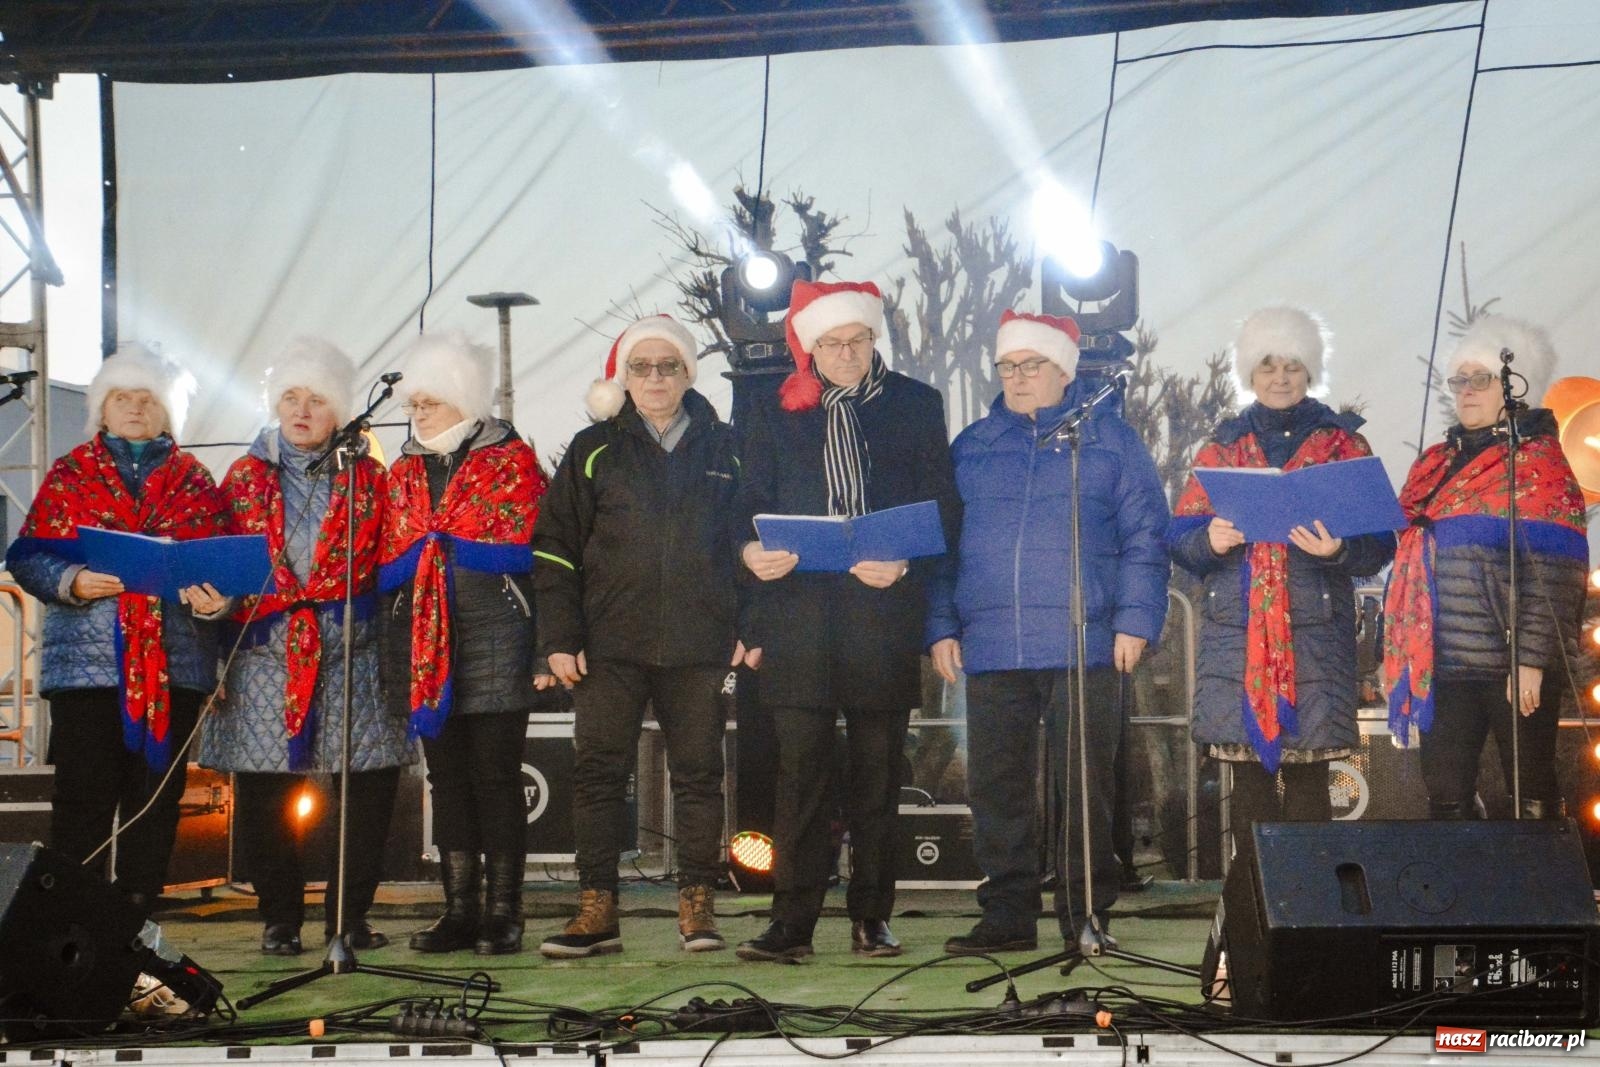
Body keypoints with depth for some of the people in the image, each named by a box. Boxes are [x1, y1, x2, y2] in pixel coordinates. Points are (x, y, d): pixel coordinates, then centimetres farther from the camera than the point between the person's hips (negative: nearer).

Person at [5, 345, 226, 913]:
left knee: (157, 797, 4)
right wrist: (74, 582, -15)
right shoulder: (69, 475, 10)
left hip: (174, 663, 2)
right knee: (83, 797, -5)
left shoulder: (194, 479, 13)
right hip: (87, 661, -2)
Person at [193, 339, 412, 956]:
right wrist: (215, 597, -13)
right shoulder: (246, 477, 13)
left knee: (369, 787, -4)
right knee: (264, 795, -2)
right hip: (265, 657, 0)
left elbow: (376, 565, 5)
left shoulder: (366, 478, 10)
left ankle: (350, 915, 9)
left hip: (350, 656, 0)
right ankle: (279, 919, 11)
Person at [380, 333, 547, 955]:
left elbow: (519, 550, -8)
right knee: (447, 779, 7)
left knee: (495, 778, -3)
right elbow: (388, 565, 16)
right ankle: (459, 912, 12)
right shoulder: (404, 471, 17)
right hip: (424, 647, 5)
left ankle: (503, 913, 1)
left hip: (492, 645, -5)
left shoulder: (511, 461, 1)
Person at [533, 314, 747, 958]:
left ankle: (697, 907, 11)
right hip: (609, 645, 0)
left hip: (699, 645, 0)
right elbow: (554, 549, 6)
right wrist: (558, 640, -3)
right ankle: (596, 910, 6)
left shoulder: (722, 448, 11)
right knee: (599, 773, 0)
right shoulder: (594, 451, 8)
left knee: (698, 773, 3)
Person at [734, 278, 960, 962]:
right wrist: (752, 552, -12)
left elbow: (941, 506, 5)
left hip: (883, 616, 0)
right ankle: (791, 921, -1)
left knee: (877, 771, 4)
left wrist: (903, 562, -13)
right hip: (798, 616, 0)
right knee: (799, 770, -4)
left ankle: (871, 917, 13)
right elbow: (748, 507, 11)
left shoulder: (914, 406, 10)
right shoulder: (774, 414, 13)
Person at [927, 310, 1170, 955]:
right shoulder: (971, 446, 16)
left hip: (1083, 647, -3)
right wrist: (941, 628, 6)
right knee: (995, 787, 4)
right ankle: (1007, 916, 12)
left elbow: (1144, 534, 1)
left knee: (1085, 786, 0)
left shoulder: (1108, 437, 6)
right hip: (990, 651, 3)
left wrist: (1135, 619, -8)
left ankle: (1087, 916, 9)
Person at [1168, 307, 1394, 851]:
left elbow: (1377, 544, 2)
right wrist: (1210, 540, -12)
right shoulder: (1221, 447, 15)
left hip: (1315, 630, -2)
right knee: (1248, 777, 2)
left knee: (1307, 779, -3)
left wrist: (1339, 549, -19)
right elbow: (1180, 537, 10)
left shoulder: (1343, 444, 9)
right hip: (1235, 629, 2)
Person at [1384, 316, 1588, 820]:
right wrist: (1402, 647, 15)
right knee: (1445, 796, 7)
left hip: (1510, 663, -7)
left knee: (1531, 796, 1)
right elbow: (1411, 551, 23)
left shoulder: (1537, 460, -5)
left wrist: (1531, 659, -19)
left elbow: (1552, 571, -13)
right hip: (1443, 661, 7)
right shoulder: (1437, 461, 17)